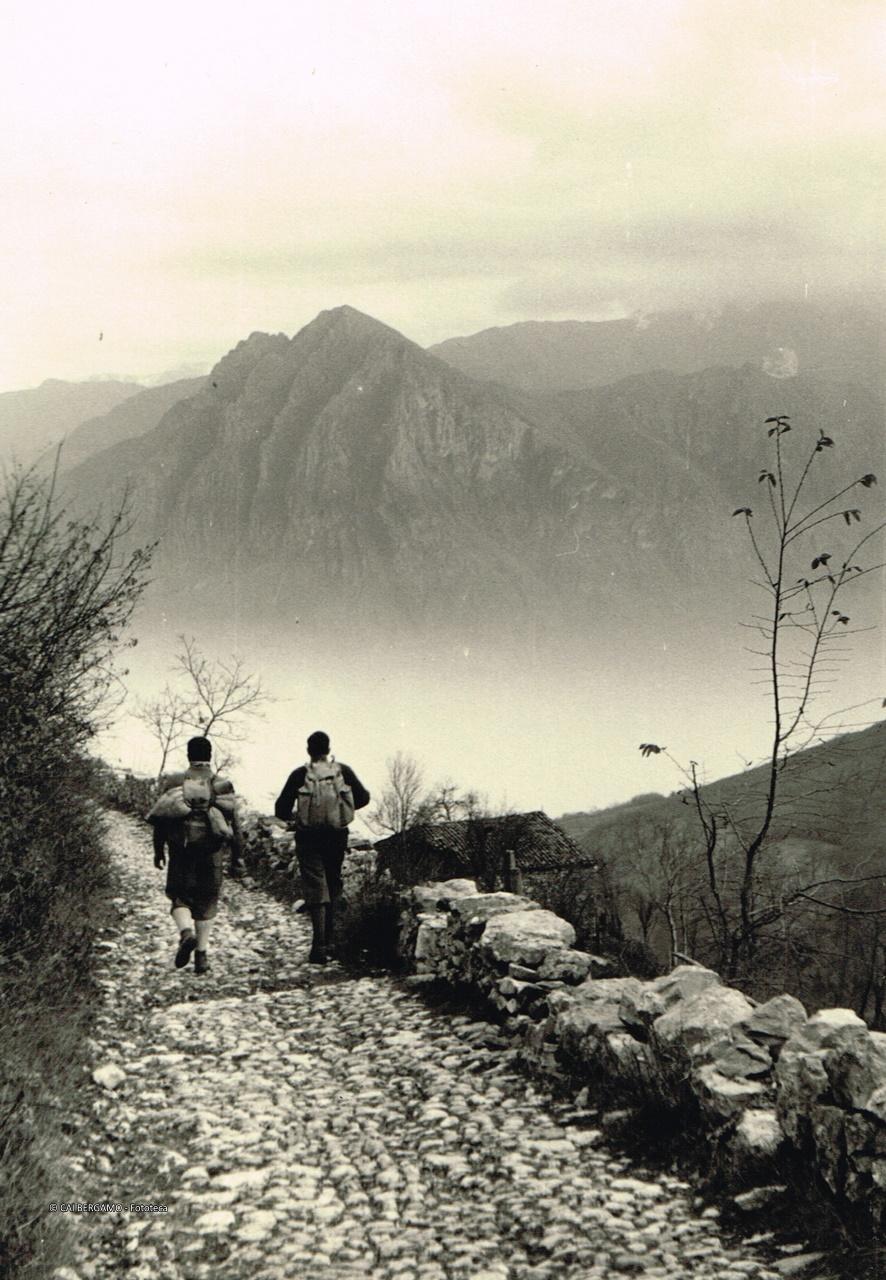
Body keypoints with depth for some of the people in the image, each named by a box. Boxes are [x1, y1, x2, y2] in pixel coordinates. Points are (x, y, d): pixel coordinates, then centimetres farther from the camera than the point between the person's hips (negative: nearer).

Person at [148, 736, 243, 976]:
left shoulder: (175, 783, -1)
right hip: (211, 854, 1)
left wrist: (158, 851, 12)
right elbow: (234, 825, -1)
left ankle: (186, 932, -17)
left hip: (181, 852, 0)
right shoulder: (222, 785, -1)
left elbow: (161, 820, 2)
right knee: (206, 902, 11)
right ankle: (202, 955, 9)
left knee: (180, 897, 11)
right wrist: (237, 858, 5)